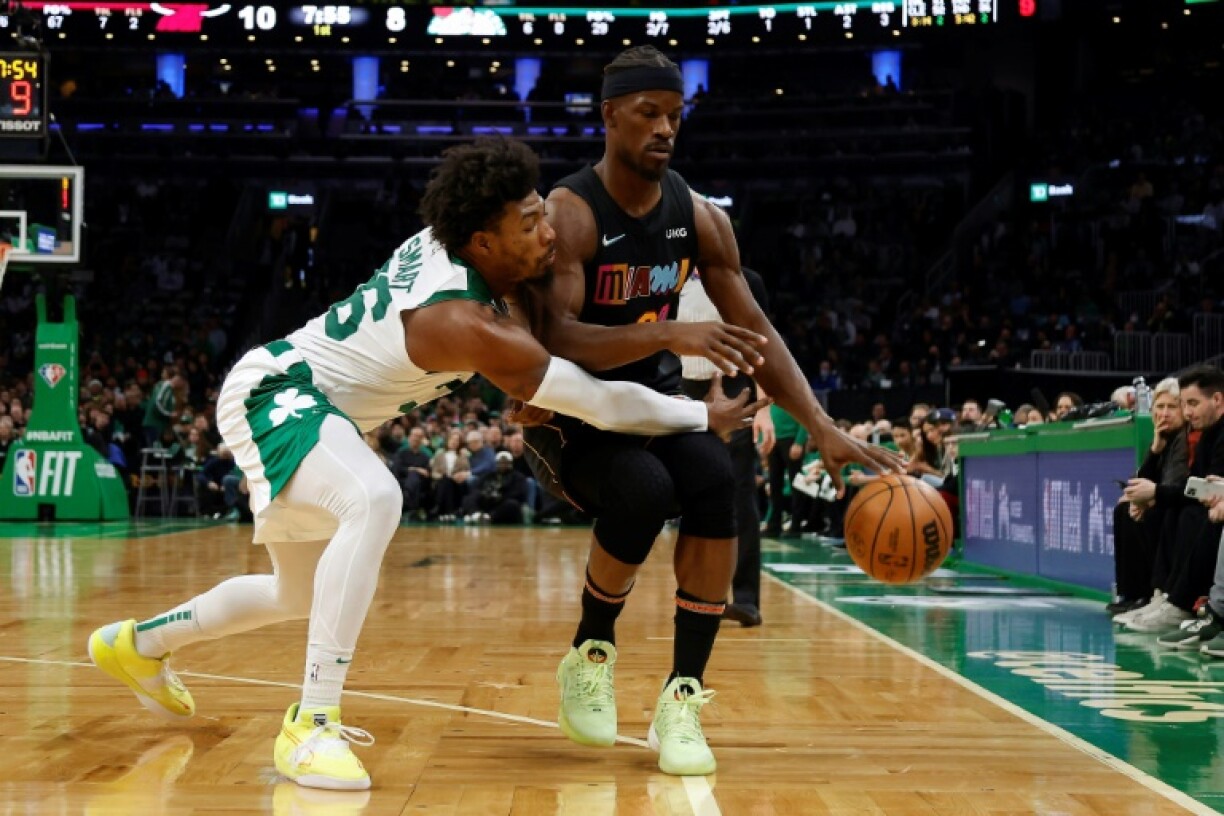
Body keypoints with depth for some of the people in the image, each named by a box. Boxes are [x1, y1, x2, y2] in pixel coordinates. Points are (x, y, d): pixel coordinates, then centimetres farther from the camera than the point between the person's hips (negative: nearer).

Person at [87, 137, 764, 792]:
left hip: (293, 400, 10)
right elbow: (599, 402, -23)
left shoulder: (441, 240, -6)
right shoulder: (467, 325, -29)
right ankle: (312, 723, -36)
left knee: (301, 594, 23)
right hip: (273, 391, -10)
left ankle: (137, 642, 44)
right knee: (375, 500, -37)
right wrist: (703, 416, -11)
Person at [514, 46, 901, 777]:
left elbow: (754, 330, 0)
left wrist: (824, 429, -12)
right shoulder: (568, 214, -19)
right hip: (571, 409, -5)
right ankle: (590, 653, -3)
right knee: (644, 492, -32)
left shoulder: (698, 217, -2)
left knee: (715, 481, -25)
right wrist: (669, 335, -44)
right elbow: (554, 339, -30)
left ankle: (683, 695, -15)